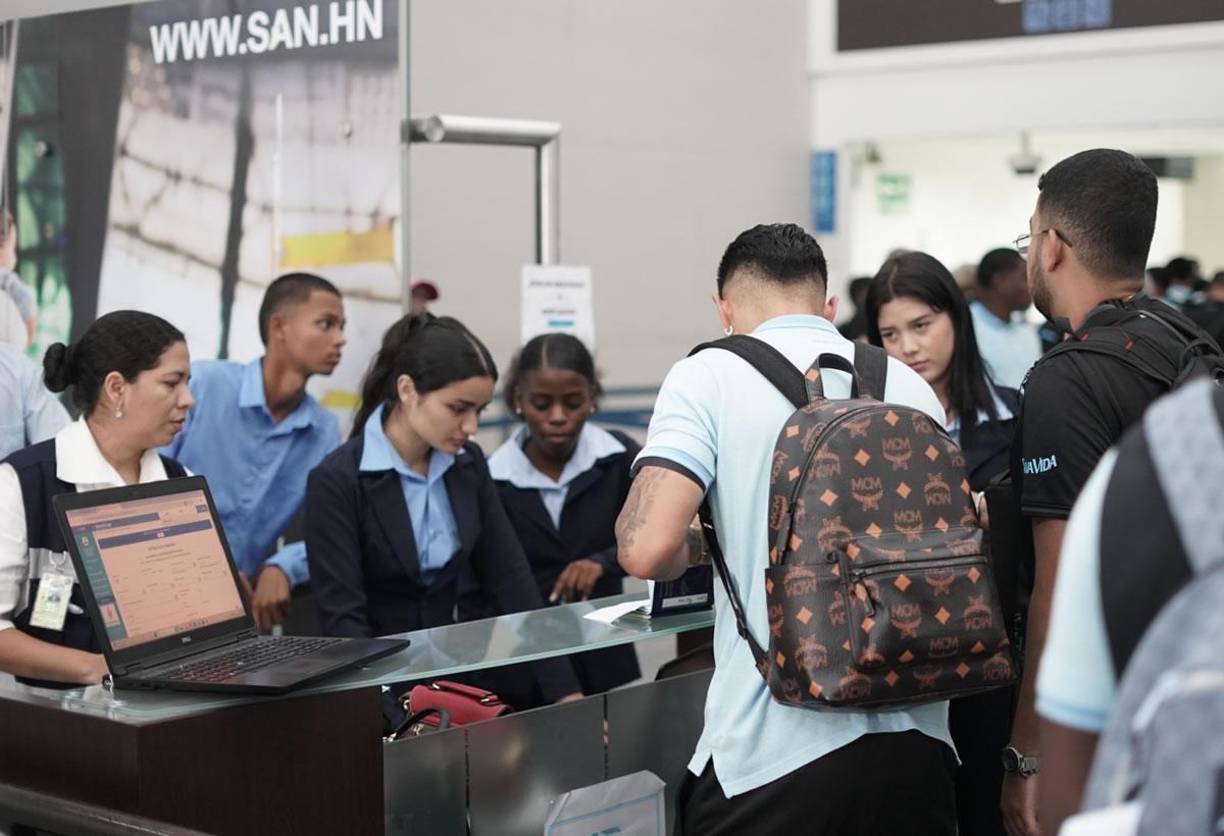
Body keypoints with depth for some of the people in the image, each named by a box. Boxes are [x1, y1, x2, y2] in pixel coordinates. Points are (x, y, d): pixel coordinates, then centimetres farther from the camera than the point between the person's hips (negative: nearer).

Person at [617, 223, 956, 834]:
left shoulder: (709, 377, -4)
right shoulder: (910, 386, 9)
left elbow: (647, 548, -15)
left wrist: (696, 546, 7)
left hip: (774, 754, -4)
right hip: (914, 741, 4)